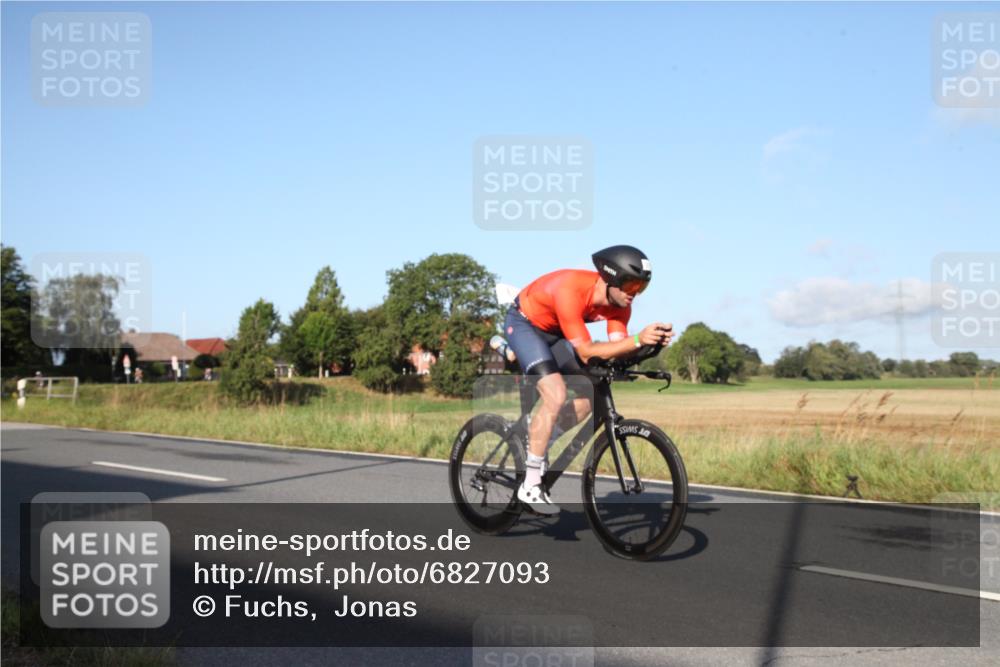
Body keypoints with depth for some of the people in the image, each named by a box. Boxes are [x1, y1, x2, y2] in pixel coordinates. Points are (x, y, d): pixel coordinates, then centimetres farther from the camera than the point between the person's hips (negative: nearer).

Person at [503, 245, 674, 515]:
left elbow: (616, 348, -22)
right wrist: (637, 340, -48)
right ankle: (530, 487, -15)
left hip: (553, 331, 8)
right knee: (556, 395, -24)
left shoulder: (620, 302, -16)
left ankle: (537, 441, 18)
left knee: (590, 396, -3)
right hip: (523, 324, -7)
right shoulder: (571, 289, -38)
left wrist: (652, 340, -39)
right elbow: (586, 353, -39)